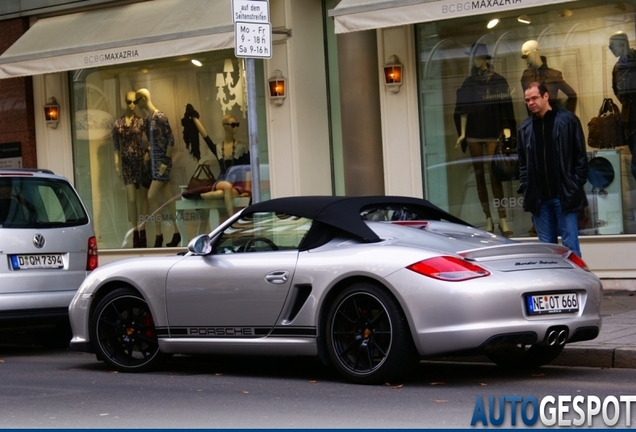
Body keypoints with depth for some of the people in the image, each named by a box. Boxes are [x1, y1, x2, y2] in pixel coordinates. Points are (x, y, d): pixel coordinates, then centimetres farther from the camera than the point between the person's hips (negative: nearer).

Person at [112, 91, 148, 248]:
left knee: (143, 196, 2)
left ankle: (143, 232, 6)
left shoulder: (141, 121, 0)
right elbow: (116, 147, 7)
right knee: (131, 197, 1)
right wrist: (117, 164, 2)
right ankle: (135, 232, 5)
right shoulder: (118, 124, 7)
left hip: (141, 161, -2)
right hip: (127, 163, 2)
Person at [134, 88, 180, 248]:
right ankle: (176, 233, 13)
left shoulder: (160, 117, -13)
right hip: (153, 160, 8)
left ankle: (158, 235, -6)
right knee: (167, 198, 9)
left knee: (152, 196, -11)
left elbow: (171, 140, -15)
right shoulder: (146, 120, 11)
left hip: (162, 160, -8)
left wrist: (166, 161, -17)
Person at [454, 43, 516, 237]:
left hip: (493, 134, -4)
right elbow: (463, 110, 10)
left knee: (494, 176, -9)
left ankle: (502, 220, -9)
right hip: (474, 135, 4)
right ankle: (488, 220, 7)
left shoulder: (498, 81, 1)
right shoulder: (468, 83, 10)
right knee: (479, 176, 3)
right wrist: (462, 133, 3)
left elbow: (504, 108, -2)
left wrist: (507, 130, -11)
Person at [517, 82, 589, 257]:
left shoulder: (568, 120, 1)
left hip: (565, 196, -4)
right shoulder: (525, 128, 12)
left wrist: (576, 185, -5)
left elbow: (580, 157, 1)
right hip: (539, 198, 4)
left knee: (570, 247, -4)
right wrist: (525, 189, 5)